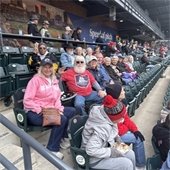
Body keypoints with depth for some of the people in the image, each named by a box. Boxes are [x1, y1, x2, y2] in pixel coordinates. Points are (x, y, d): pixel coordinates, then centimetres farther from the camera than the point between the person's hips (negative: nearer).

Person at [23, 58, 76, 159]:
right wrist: (40, 110, -22)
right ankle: (52, 149, -9)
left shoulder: (54, 80, 11)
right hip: (34, 112, -7)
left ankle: (63, 137, 9)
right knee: (62, 119, -27)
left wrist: (58, 108, -6)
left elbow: (57, 97, 12)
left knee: (72, 111, -4)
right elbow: (27, 101, -15)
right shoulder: (36, 80, -10)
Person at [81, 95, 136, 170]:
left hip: (105, 147, 8)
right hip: (94, 159, -8)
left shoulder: (105, 114, -12)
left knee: (130, 154, 5)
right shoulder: (102, 128, -36)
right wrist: (112, 152, -26)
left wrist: (118, 140, -3)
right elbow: (91, 150, -36)